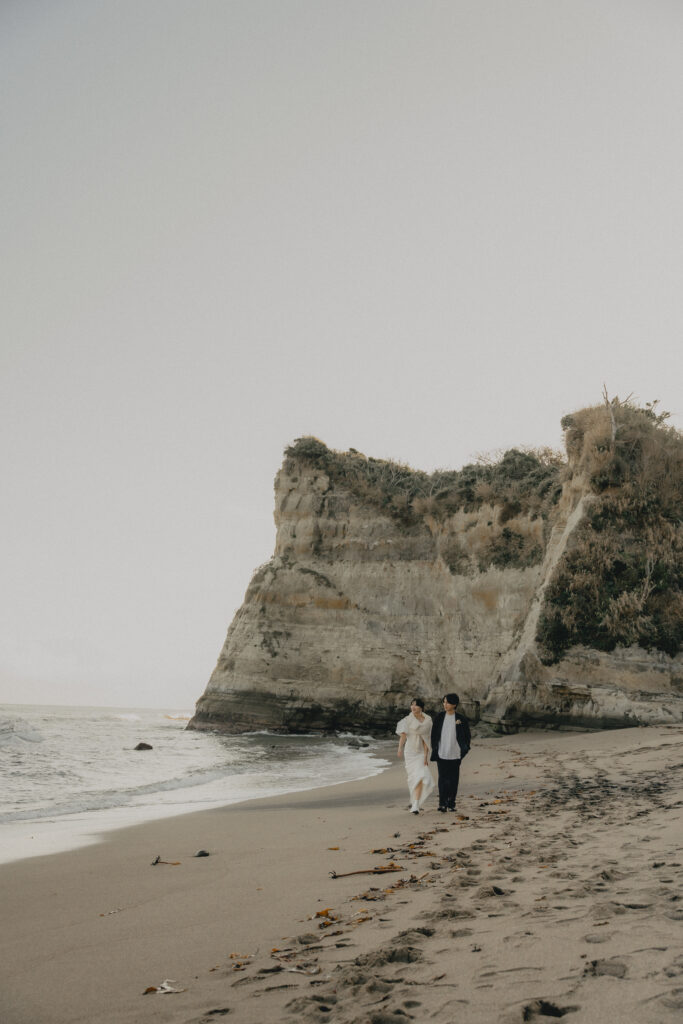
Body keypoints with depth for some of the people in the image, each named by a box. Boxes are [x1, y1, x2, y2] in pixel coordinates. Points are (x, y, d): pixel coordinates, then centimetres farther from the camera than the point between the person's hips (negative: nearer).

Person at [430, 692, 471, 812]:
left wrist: (465, 748, -2)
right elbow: (434, 734, 8)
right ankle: (442, 803, -9)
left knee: (453, 779, 5)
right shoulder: (439, 717, 2)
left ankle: (451, 803, 15)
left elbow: (467, 735, 6)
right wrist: (434, 749, 3)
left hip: (455, 753, 0)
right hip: (441, 753, 0)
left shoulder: (460, 718, -1)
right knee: (442, 778, -7)